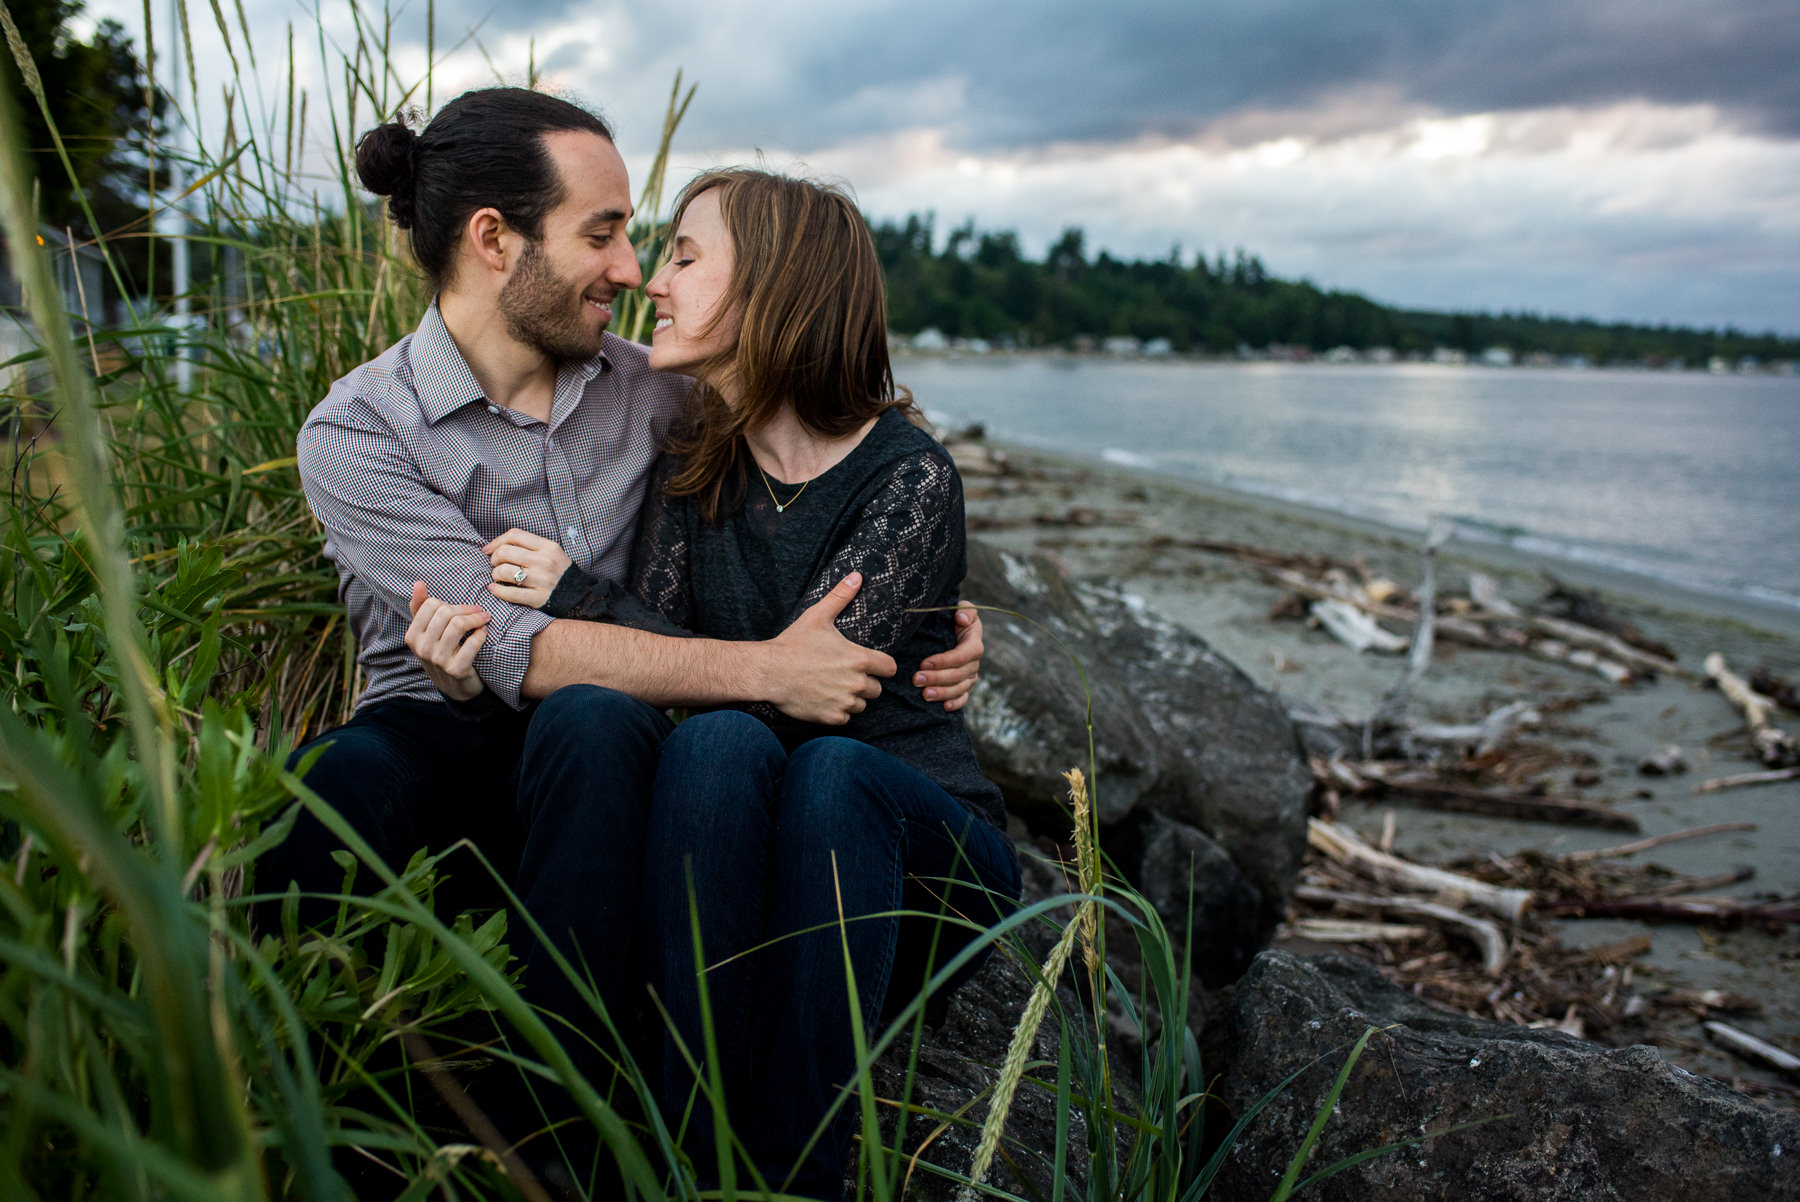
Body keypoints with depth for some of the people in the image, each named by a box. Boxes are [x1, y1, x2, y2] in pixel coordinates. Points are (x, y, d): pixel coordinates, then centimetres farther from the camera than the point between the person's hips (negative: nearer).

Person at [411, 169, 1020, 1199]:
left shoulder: (908, 474, -13)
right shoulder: (694, 469, 4)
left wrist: (581, 595, -18)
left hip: (924, 851, -3)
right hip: (735, 873, 3)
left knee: (832, 767, -34)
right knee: (718, 738, -29)